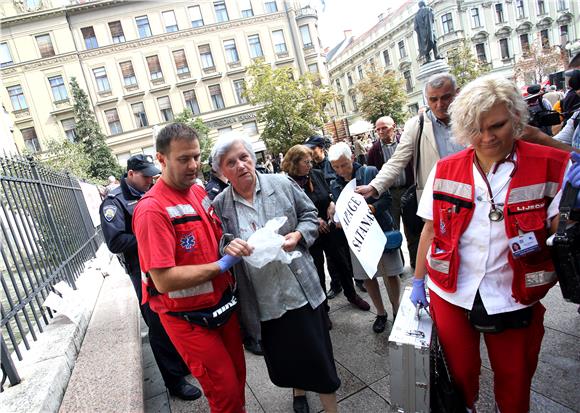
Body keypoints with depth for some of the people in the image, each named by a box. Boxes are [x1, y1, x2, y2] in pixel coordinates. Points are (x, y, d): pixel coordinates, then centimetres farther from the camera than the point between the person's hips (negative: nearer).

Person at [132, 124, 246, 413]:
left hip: (224, 303, 7)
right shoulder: (152, 209, -22)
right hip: (189, 319, -7)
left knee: (238, 377, 23)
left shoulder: (199, 191, 2)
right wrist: (221, 265, -22)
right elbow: (164, 280, -27)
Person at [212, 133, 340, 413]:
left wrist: (298, 235, -15)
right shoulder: (220, 206, -3)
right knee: (283, 353, 20)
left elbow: (310, 215, 5)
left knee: (316, 350, 7)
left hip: (302, 289, -1)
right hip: (263, 299, 1)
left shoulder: (282, 184, -4)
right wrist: (227, 247, -20)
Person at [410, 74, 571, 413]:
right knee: (459, 375, 19)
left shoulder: (550, 166, -9)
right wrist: (418, 280, 7)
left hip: (514, 298, 0)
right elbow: (430, 229, 2)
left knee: (514, 383, 20)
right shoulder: (445, 170, -5)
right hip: (450, 294, 1)